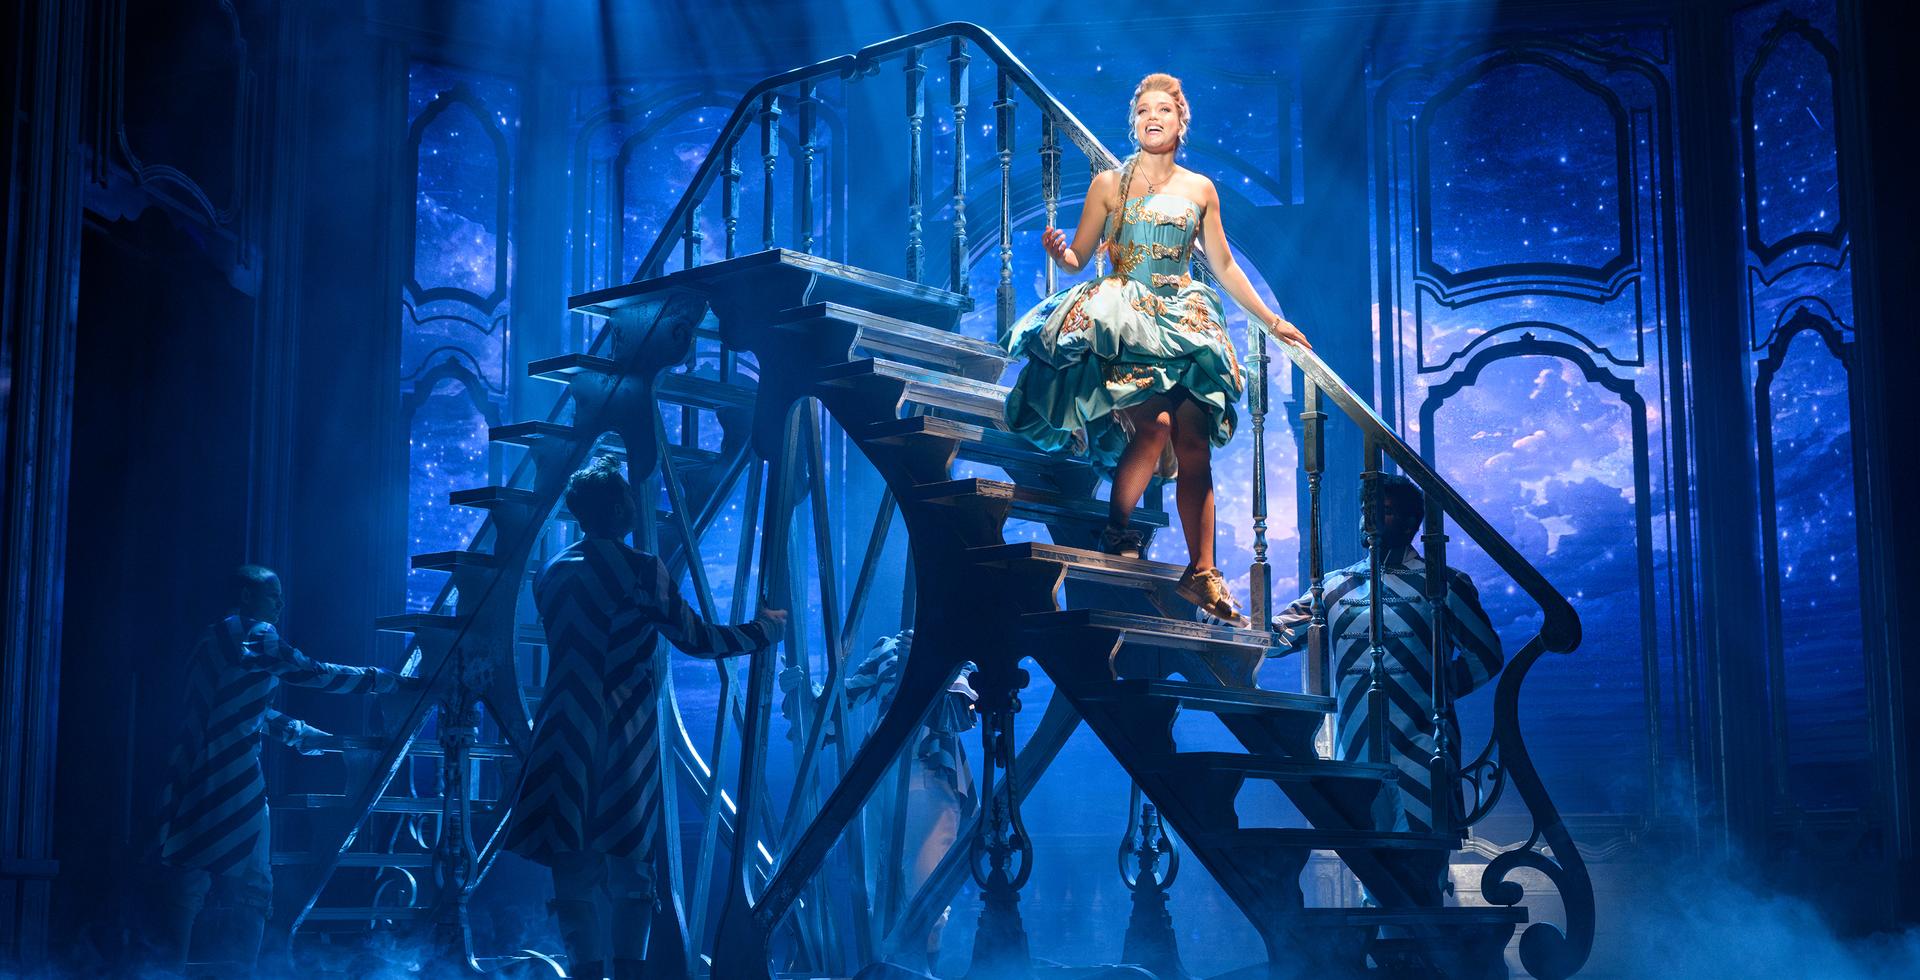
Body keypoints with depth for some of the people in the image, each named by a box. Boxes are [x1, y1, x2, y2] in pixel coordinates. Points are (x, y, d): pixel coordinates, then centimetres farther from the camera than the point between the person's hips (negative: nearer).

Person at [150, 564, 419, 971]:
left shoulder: (217, 638, 20)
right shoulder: (255, 637, -7)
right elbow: (317, 674, -9)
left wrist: (313, 736, 31)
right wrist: (396, 681, -4)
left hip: (193, 778, 8)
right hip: (233, 782, -8)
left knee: (186, 886, 8)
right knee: (253, 887, 2)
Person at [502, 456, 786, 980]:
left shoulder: (551, 573, 10)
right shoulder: (640, 570, -6)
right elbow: (695, 638, -2)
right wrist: (761, 630, 13)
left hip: (566, 736, 4)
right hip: (624, 737, -4)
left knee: (573, 868, 5)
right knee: (630, 867, 8)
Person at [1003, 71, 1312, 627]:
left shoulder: (1200, 190, 12)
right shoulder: (1109, 184, 5)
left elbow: (1225, 267, 19)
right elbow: (1078, 259, 3)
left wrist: (1271, 321, 18)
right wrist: (1057, 252, -21)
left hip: (1183, 323, 3)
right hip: (1122, 319, -3)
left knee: (1194, 443, -10)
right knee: (1155, 422, -26)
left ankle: (1202, 573, -9)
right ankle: (1117, 533, -7)